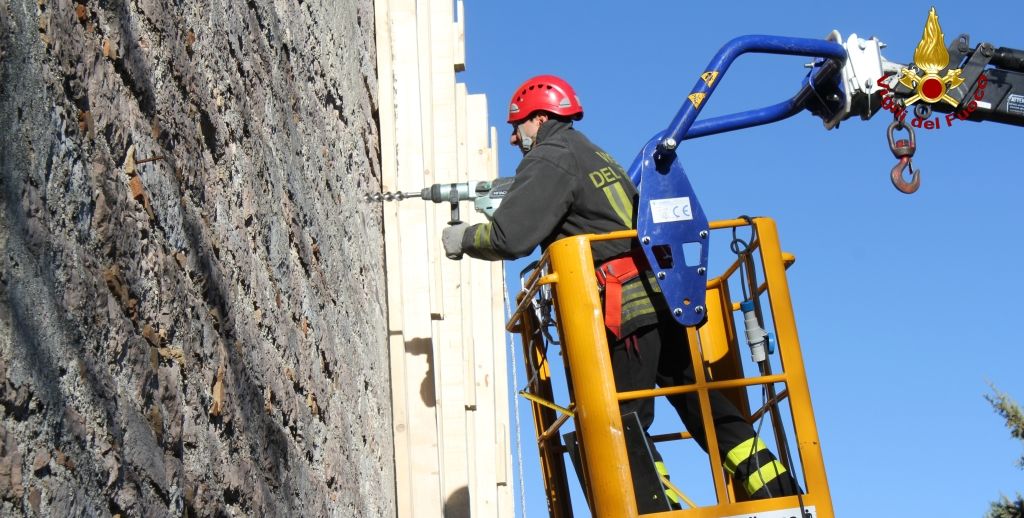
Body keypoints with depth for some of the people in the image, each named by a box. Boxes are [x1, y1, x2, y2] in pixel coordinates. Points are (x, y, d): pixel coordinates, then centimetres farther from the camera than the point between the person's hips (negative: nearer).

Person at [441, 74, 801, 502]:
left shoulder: (549, 159, -2)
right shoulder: (594, 155, 26)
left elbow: (511, 237, -11)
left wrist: (463, 239, 5)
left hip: (624, 309, -9)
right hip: (664, 297, 9)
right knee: (702, 404, 10)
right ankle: (779, 494, 6)